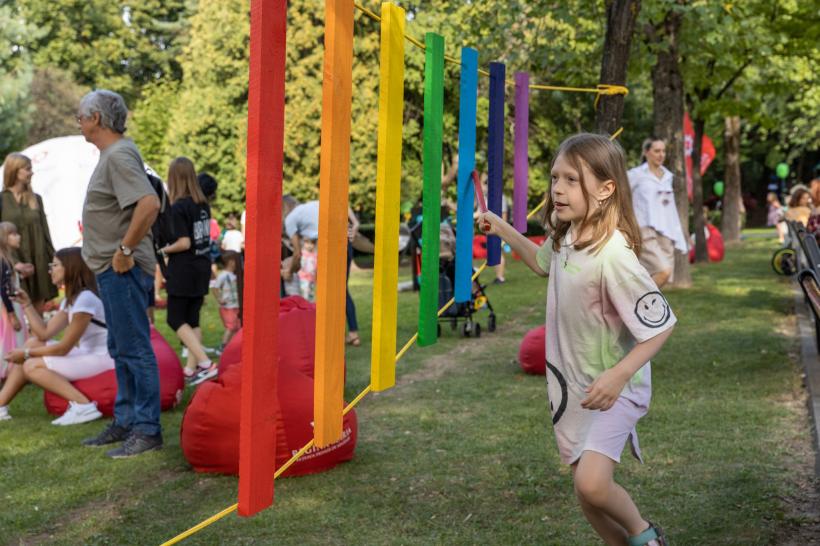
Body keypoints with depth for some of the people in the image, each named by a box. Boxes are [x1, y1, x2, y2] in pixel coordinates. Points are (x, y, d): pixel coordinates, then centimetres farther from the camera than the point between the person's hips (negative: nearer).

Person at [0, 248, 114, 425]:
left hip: (103, 359, -10)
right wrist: (27, 304, 8)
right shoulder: (71, 299, 12)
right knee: (32, 344, 10)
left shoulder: (85, 299, -19)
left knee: (31, 366, -14)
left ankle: (83, 405, -24)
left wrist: (26, 354, -7)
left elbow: (63, 348, -16)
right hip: (87, 354, 10)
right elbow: (44, 334, 9)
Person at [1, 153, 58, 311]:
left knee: (38, 314, 7)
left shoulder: (36, 199, 12)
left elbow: (45, 233, 12)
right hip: (13, 265, -4)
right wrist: (14, 262, -19)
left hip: (39, 263, 4)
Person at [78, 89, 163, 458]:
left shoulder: (119, 156, -17)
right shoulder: (110, 154, 15)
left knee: (135, 349, -5)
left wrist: (126, 250, -24)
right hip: (109, 269, 11)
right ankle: (125, 423, 26)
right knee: (120, 350, 16)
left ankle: (147, 430, 0)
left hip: (123, 270, -11)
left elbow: (149, 204, -31)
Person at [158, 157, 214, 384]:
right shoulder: (203, 205, 7)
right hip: (202, 268, 7)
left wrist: (163, 250, -5)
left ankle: (205, 363, -12)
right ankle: (191, 369, 13)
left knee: (176, 320, 0)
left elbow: (184, 243, -19)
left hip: (183, 271, -7)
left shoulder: (178, 208, -16)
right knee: (192, 319, 12)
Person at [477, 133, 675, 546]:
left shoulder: (613, 255, -28)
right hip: (571, 381, 8)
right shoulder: (564, 235, -3)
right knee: (585, 488, 13)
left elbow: (660, 325, -24)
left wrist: (617, 377, -31)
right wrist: (504, 230, 16)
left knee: (591, 482, -24)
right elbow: (544, 263, 23)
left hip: (612, 387, -8)